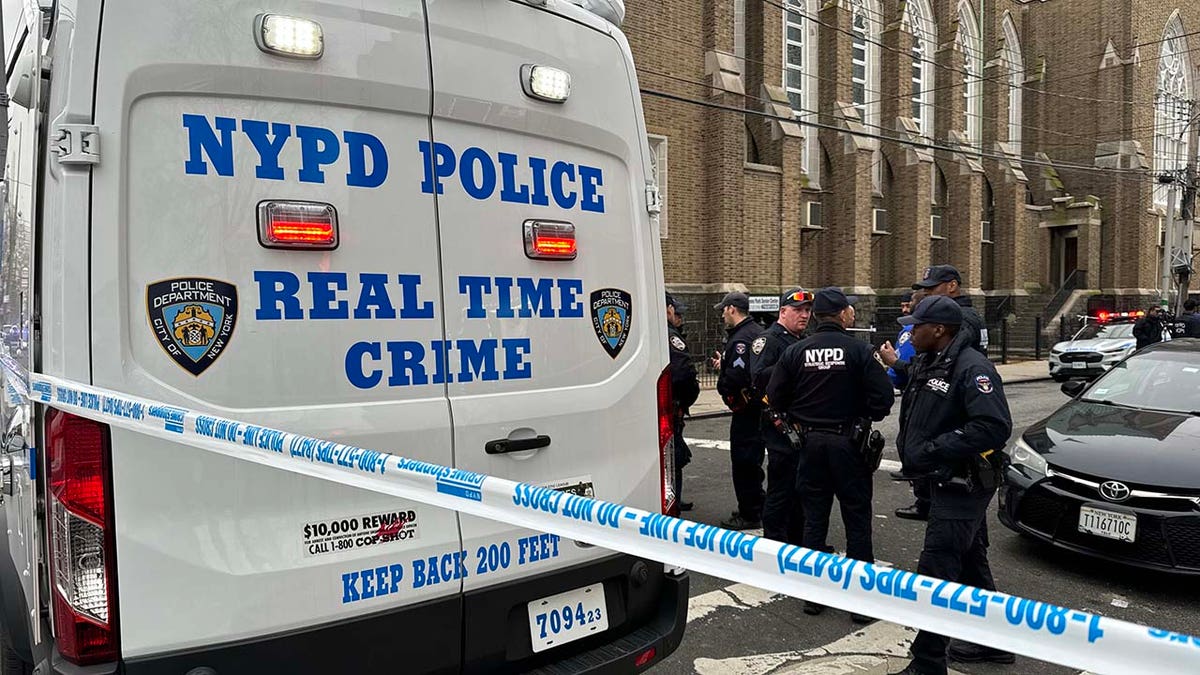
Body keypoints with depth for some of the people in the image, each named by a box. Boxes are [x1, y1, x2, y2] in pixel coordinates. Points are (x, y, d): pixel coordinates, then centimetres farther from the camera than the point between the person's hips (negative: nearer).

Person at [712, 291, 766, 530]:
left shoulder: (740, 338, -19)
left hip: (746, 409, -10)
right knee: (752, 462, 18)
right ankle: (754, 509, 29)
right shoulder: (758, 332, 14)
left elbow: (737, 375, -29)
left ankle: (749, 515, 5)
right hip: (758, 406, 10)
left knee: (744, 463, -2)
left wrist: (722, 383, -9)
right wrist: (724, 364, 15)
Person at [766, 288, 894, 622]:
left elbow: (775, 397, -3)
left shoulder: (796, 352, -2)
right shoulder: (858, 349, -10)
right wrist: (864, 418, 4)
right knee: (857, 521, 7)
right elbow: (883, 396, -14)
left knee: (814, 519, 12)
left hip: (810, 442, 3)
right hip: (848, 443, -3)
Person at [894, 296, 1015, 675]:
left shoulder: (972, 369, -19)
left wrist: (933, 449, -25)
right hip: (943, 482, 10)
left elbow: (995, 427, -29)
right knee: (970, 563, 21)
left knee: (936, 571, -8)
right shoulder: (925, 364, 9)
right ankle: (993, 642, 36)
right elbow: (912, 415, 21)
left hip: (962, 486, -10)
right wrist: (908, 450, 3)